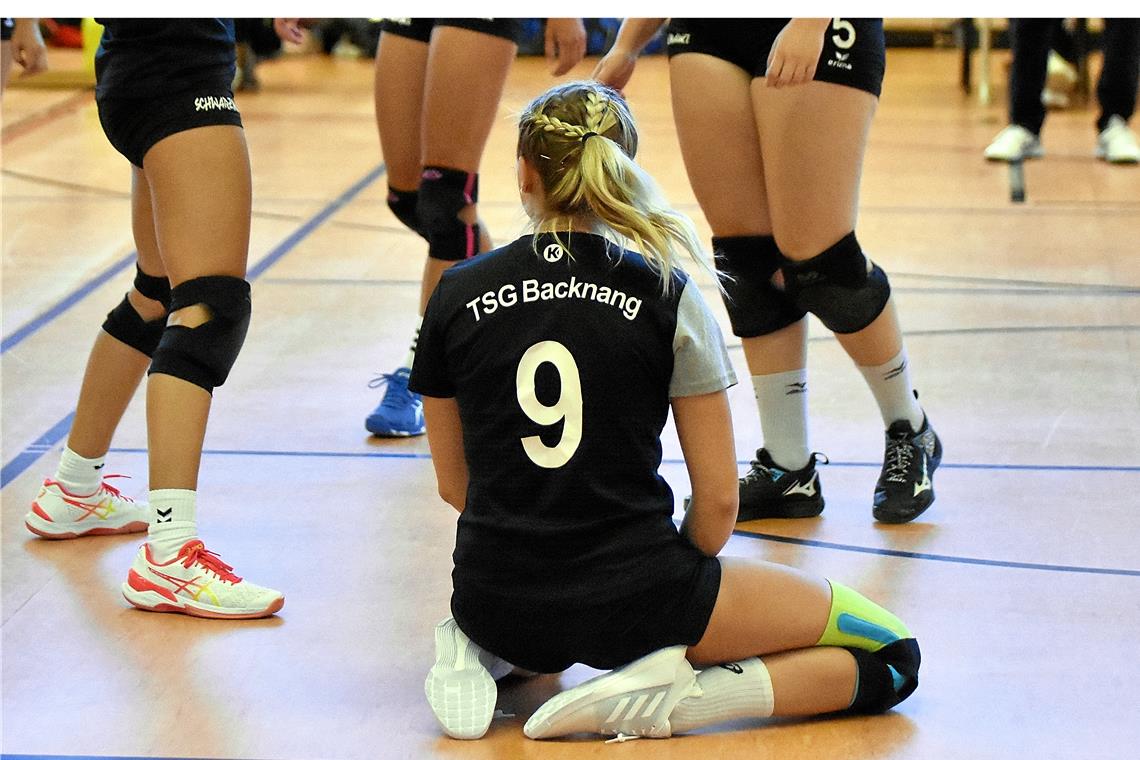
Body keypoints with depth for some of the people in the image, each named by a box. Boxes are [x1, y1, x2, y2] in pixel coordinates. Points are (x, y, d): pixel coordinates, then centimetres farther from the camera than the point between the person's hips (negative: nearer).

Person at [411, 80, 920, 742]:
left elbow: (454, 484, 10)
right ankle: (667, 699, -12)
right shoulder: (668, 293, -7)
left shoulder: (456, 296, 1)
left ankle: (489, 653, 9)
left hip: (497, 602, 4)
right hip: (631, 602, -4)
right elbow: (718, 500, -4)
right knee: (893, 655, 7)